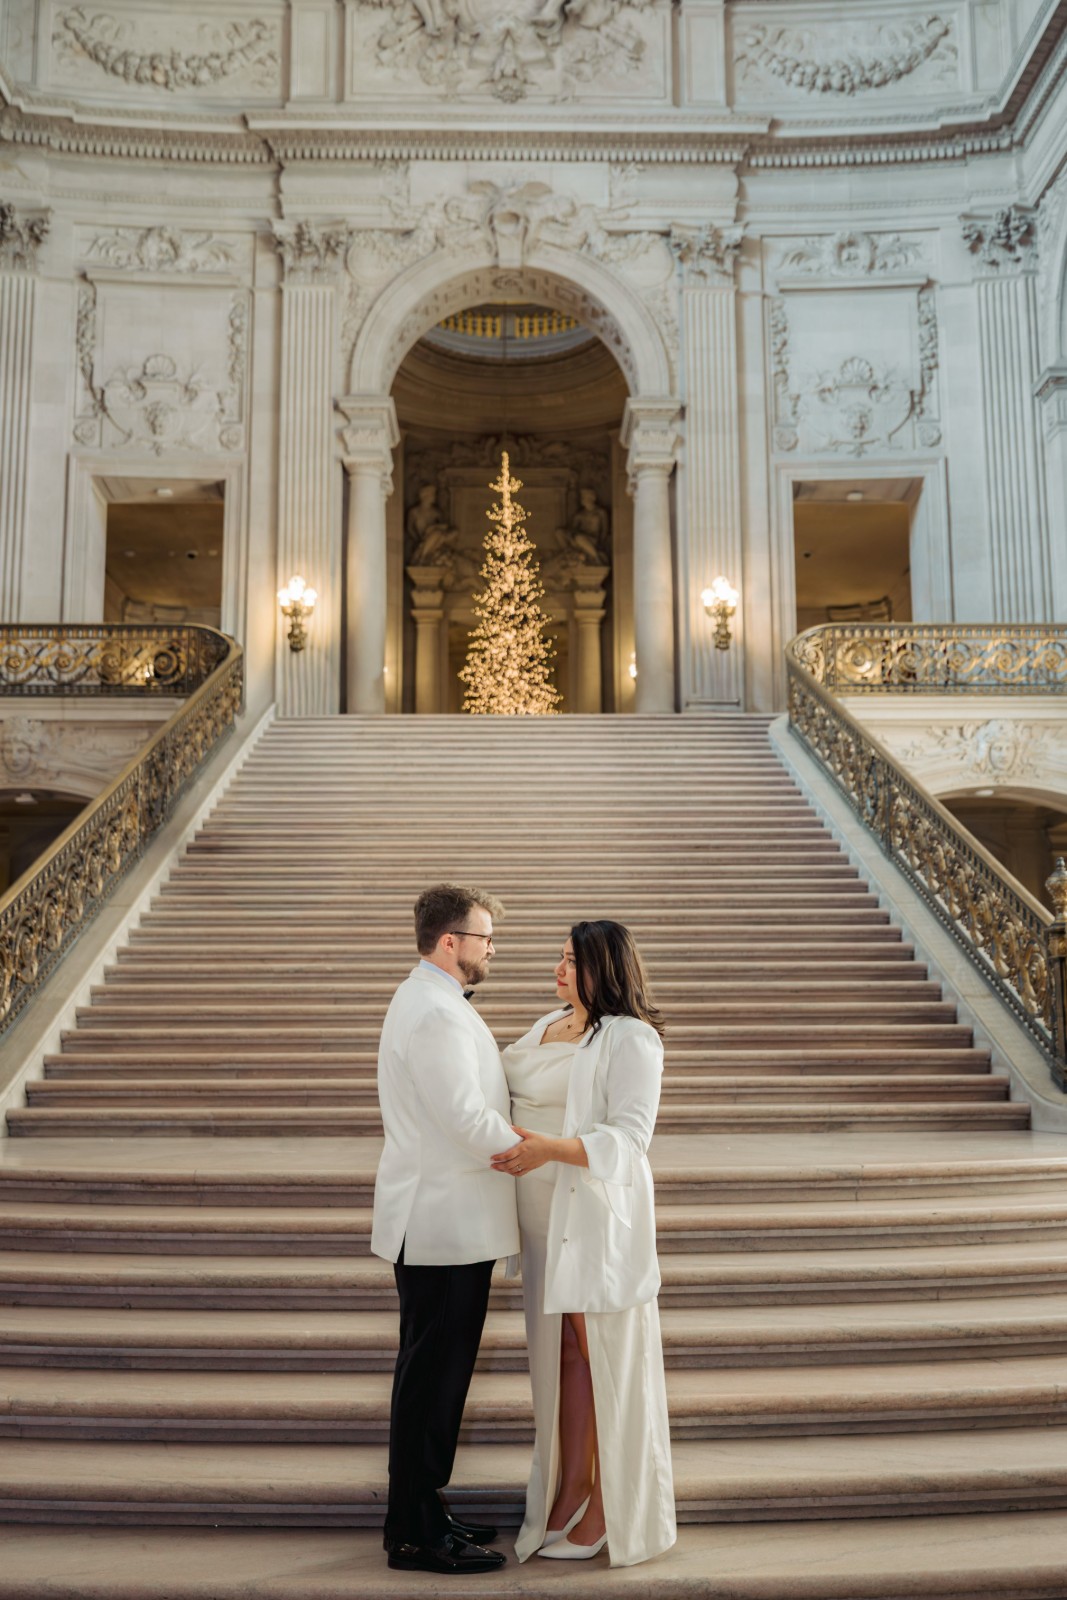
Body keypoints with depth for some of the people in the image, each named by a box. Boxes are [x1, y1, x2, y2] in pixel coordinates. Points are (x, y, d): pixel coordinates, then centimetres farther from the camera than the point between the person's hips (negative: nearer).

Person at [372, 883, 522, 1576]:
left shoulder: (431, 1001, 14)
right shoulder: (436, 1013, -20)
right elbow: (470, 1120, -23)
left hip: (444, 1223, 10)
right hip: (444, 1225, -10)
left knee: (438, 1373, 17)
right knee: (431, 1375, 0)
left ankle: (424, 1511, 29)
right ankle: (416, 1535, 11)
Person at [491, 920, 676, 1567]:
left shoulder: (631, 1039, -12)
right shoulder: (549, 1026, 12)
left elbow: (628, 1137, -20)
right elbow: (508, 1088, 21)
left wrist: (552, 1148, -31)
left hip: (598, 1214, -7)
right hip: (547, 1217, 7)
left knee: (603, 1356, 3)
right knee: (564, 1351, 14)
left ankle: (610, 1510, 16)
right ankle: (569, 1492, 26)